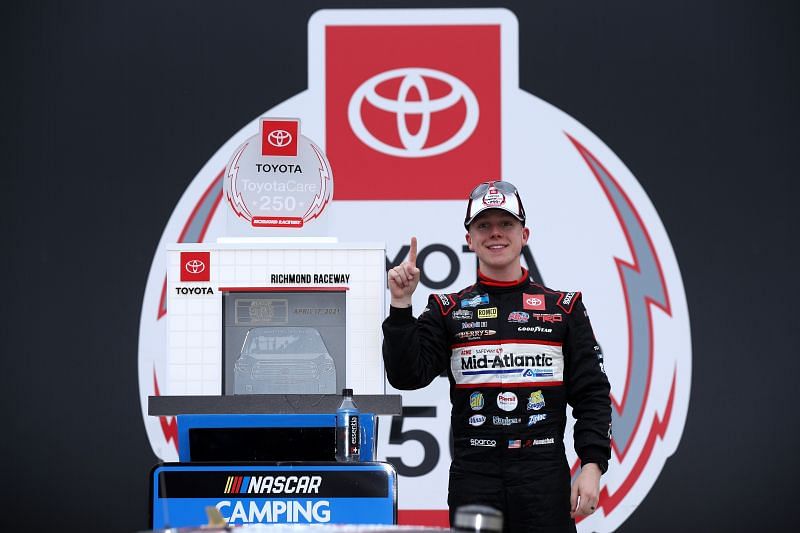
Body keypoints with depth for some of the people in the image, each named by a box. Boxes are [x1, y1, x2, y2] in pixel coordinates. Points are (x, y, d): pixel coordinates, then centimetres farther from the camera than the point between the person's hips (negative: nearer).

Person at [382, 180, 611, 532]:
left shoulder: (563, 309, 9)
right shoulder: (448, 312, 9)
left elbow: (591, 394, 6)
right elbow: (405, 376, -3)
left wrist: (592, 466, -5)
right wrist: (401, 306, -11)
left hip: (545, 480, 0)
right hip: (472, 481, 0)